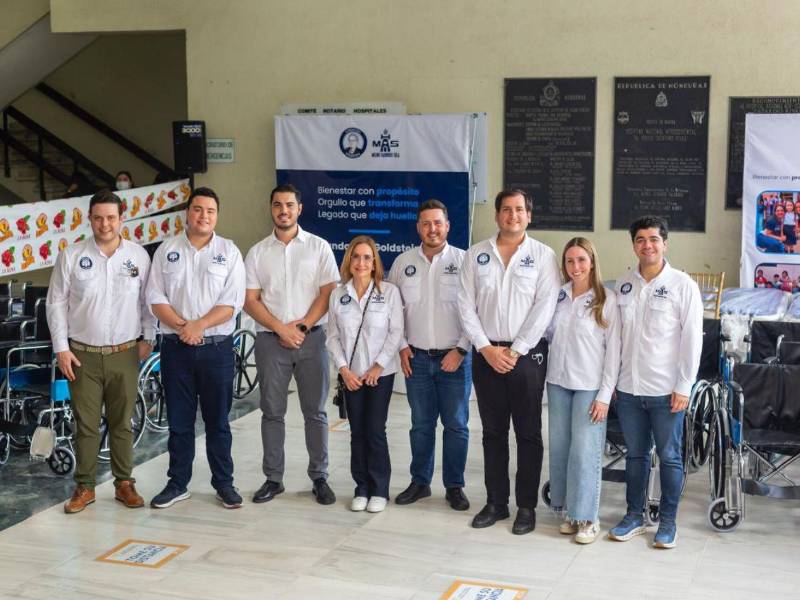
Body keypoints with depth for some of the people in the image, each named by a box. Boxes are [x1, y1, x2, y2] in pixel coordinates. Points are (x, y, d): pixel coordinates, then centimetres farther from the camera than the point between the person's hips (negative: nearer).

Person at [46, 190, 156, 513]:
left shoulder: (138, 255, 2)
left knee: (122, 423, 9)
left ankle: (124, 483, 19)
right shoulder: (71, 256, -1)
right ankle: (84, 487, 15)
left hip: (125, 353, 1)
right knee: (86, 424, 4)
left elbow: (148, 301, 9)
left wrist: (148, 338, 3)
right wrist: (61, 348, -2)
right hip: (82, 355, 0)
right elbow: (56, 303, 2)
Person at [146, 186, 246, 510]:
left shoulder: (229, 252, 2)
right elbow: (156, 298, 1)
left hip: (217, 348, -1)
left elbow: (232, 302, -5)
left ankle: (224, 483, 17)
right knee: (179, 421, 9)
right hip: (176, 348, 1)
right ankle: (178, 483, 19)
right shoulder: (167, 250, 6)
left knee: (217, 421, 7)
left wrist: (199, 325, -16)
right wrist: (182, 326, -13)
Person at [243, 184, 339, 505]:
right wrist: (280, 329, -9)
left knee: (315, 412, 3)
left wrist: (302, 326, -10)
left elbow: (328, 292, -1)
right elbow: (250, 300, 3)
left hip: (311, 337, -1)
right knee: (272, 412, 6)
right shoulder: (257, 252, 7)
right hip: (270, 340, 1)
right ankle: (273, 478, 14)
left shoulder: (319, 247, 4)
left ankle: (319, 478, 12)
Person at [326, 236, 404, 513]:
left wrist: (378, 367, -11)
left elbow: (396, 332, -6)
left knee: (375, 431, -3)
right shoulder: (338, 294, 3)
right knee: (357, 432, 6)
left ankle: (379, 490, 8)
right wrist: (344, 369, -6)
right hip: (351, 374, 3)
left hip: (380, 373, -3)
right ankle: (362, 488, 15)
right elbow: (333, 336, 4)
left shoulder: (389, 292, -5)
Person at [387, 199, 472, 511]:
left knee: (456, 425, 4)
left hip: (455, 358, -2)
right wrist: (402, 346, 4)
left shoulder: (463, 261, -4)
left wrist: (461, 349, -10)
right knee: (421, 424, 11)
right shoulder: (403, 262, 5)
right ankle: (419, 482, 23)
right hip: (417, 357, 2)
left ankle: (454, 486, 15)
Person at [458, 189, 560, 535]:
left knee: (528, 433, 3)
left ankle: (526, 506, 12)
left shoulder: (543, 256, -1)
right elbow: (466, 305, 2)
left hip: (527, 354, -3)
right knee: (493, 431, 10)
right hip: (486, 353, 3)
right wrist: (486, 348, -8)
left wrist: (515, 352, -12)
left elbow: (544, 309, -8)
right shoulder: (476, 255, 6)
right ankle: (495, 502, 20)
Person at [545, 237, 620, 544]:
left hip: (589, 386, -5)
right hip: (558, 381, 5)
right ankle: (569, 511, 20)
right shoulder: (558, 295, 6)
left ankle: (587, 518, 6)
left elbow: (613, 349, -8)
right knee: (559, 447, 8)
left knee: (585, 451, -5)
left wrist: (605, 395, -11)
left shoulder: (607, 300, -6)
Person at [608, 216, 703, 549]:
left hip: (666, 390, -3)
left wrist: (683, 387, -9)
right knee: (635, 455, 13)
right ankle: (634, 516, 25)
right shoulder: (623, 285, 6)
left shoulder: (682, 285, -5)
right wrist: (612, 379, 7)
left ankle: (668, 521, 18)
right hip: (628, 387, 4)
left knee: (669, 457, 5)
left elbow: (692, 338, -6)